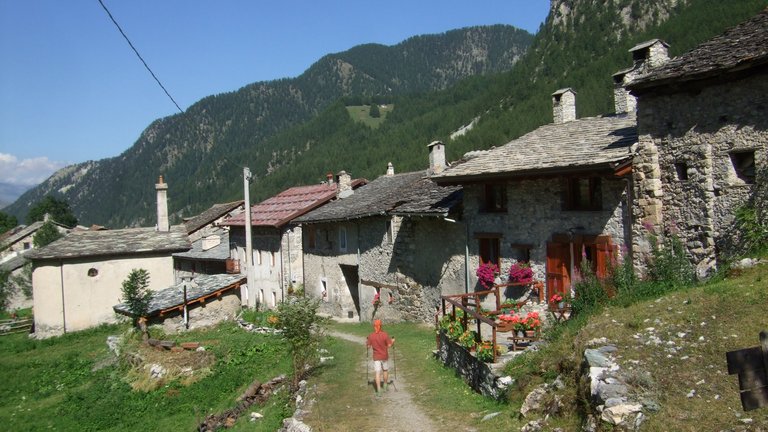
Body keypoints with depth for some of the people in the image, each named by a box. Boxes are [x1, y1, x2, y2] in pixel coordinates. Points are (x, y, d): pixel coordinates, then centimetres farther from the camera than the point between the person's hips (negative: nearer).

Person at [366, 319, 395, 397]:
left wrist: (366, 342, 19)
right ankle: (386, 386, 35)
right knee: (385, 370, 21)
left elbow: (368, 346, -1)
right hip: (384, 356, 0)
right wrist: (392, 341, 8)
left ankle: (378, 390, -9)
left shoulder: (371, 336, -8)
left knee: (377, 373, -1)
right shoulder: (385, 334, -14)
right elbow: (389, 345, -12)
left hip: (376, 357, 0)